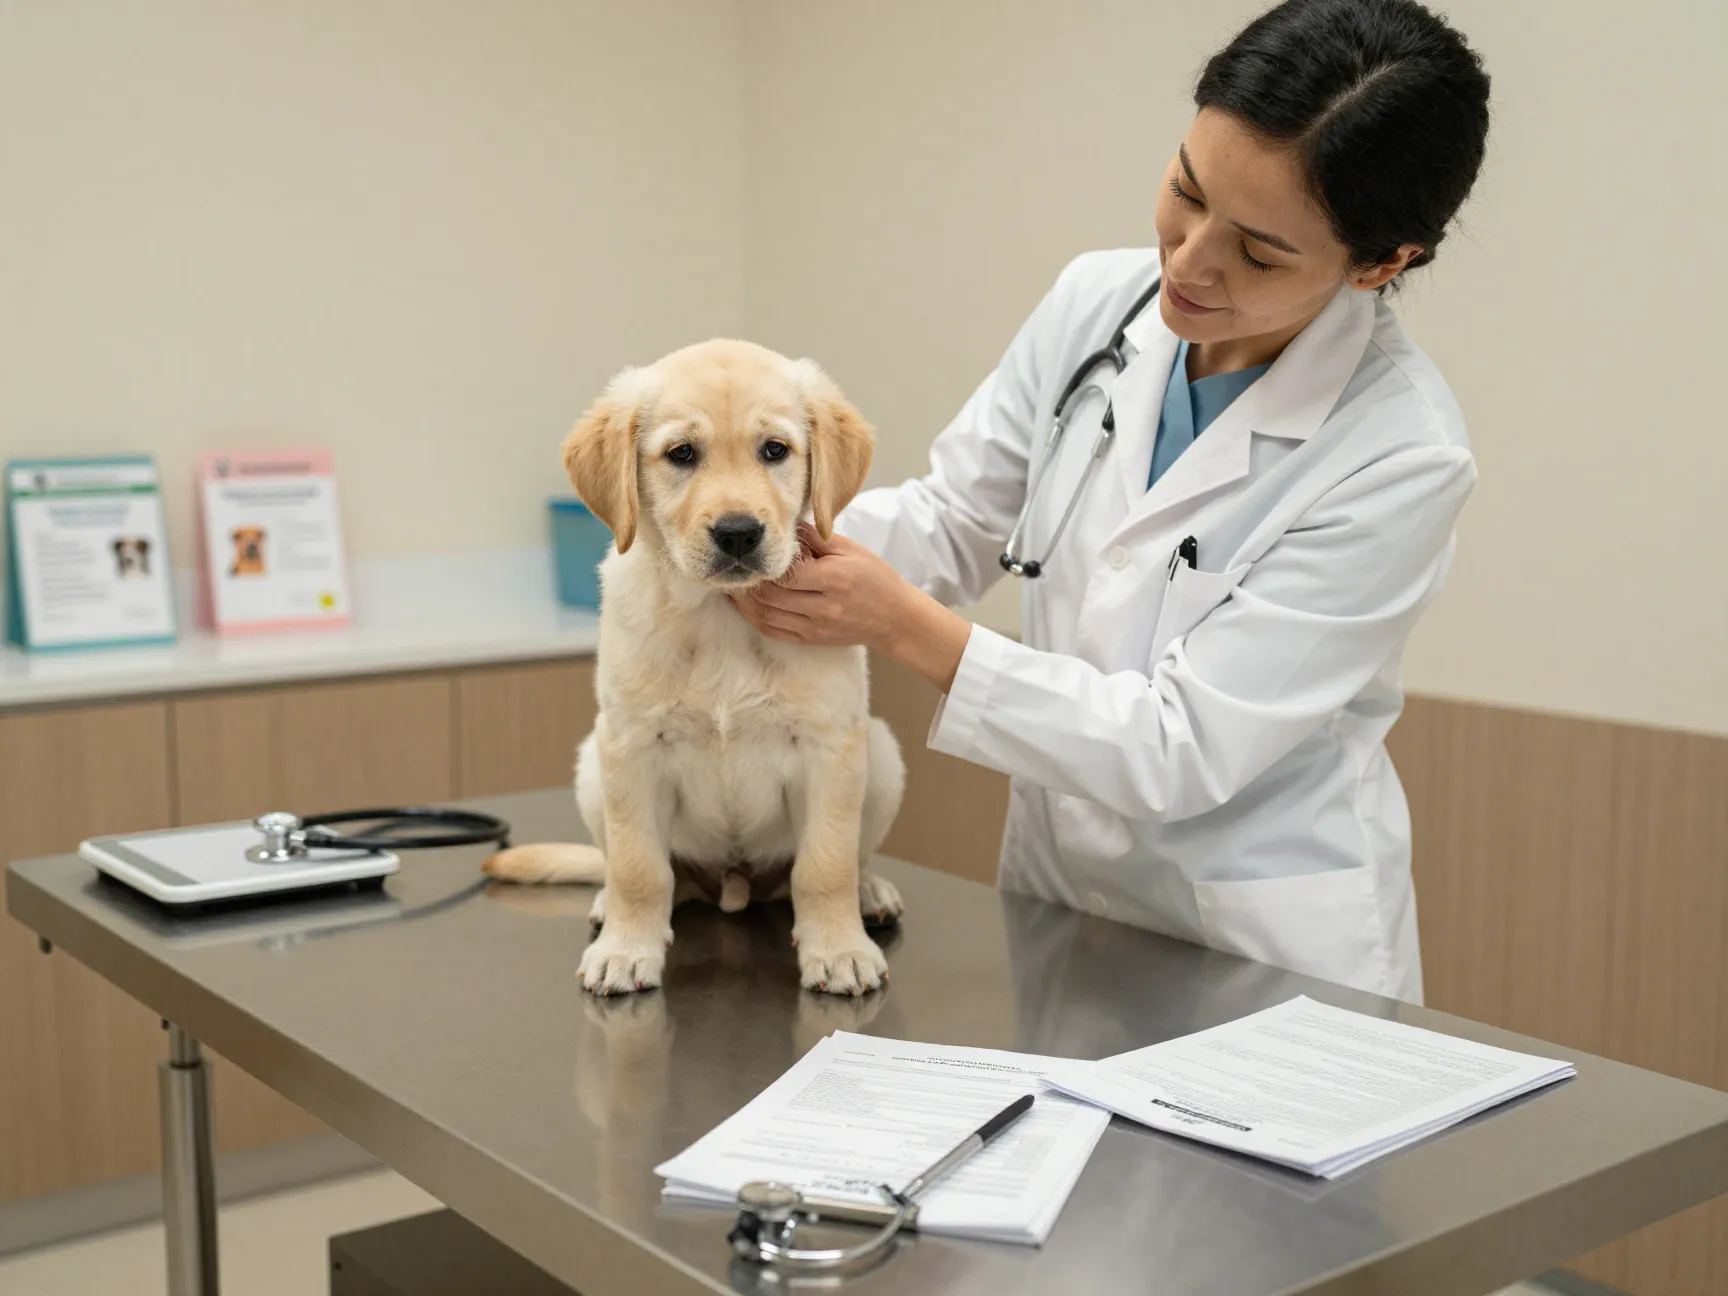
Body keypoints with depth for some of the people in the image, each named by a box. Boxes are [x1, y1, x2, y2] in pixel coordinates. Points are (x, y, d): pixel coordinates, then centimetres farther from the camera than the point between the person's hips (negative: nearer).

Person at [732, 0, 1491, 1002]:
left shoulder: (1402, 457, -21)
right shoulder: (1096, 303, -5)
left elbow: (1182, 751, -21)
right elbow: (954, 520, 4)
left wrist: (904, 625, -24)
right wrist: (781, 539, -16)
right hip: (1055, 889, 3)